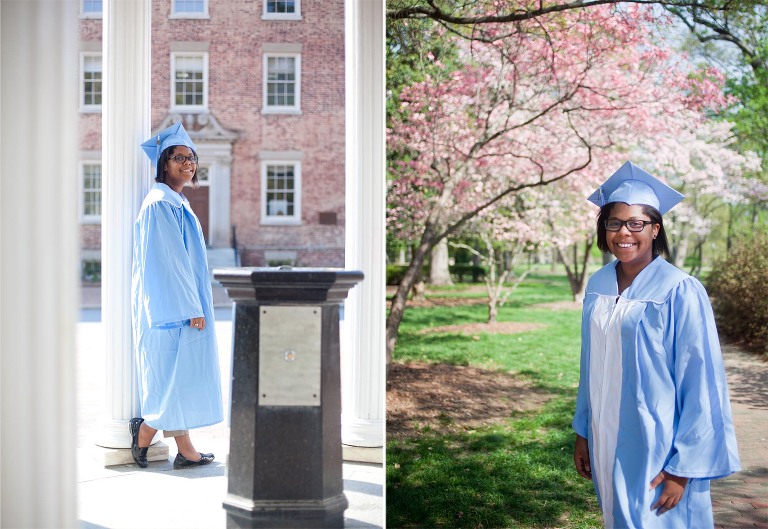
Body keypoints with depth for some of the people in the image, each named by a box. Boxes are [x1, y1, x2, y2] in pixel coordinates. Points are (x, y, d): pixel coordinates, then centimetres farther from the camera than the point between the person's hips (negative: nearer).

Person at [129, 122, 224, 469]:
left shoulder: (176, 203, 16)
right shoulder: (161, 203, -14)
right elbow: (169, 259, -19)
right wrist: (192, 307, -20)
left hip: (182, 303, 10)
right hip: (172, 303, -10)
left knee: (180, 381, 10)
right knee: (176, 377, -4)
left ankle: (185, 451, 14)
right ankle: (144, 432, 11)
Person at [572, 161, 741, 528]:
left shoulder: (681, 292, -14)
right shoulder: (598, 285, 3)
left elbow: (701, 383, -14)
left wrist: (683, 466, -15)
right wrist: (583, 432, 12)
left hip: (658, 447, -5)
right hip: (607, 442, 6)